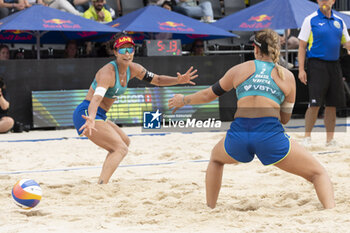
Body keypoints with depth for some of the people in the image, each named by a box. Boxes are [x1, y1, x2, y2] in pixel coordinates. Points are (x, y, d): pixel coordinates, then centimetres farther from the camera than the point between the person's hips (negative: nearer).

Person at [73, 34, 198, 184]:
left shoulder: (132, 69, 4)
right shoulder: (108, 72, -23)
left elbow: (156, 80, 16)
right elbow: (96, 98, -38)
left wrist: (178, 80, -2)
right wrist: (91, 119, -56)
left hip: (99, 116, 10)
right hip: (86, 114, -10)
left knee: (124, 141, 27)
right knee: (120, 148, -23)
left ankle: (102, 182, 26)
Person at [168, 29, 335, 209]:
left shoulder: (239, 69, 18)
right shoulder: (287, 76, 15)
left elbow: (209, 95, 28)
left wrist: (183, 100, 45)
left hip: (238, 134, 2)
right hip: (270, 134, -2)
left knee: (216, 159, 38)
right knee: (319, 174, 8)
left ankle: (210, 209, 36)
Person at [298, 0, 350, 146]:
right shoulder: (310, 20, -1)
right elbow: (302, 46, -2)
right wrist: (301, 69, -10)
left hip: (334, 65, 5)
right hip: (316, 65, -5)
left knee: (332, 105, 6)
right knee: (315, 104, -10)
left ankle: (330, 139, 13)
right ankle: (307, 137, 1)